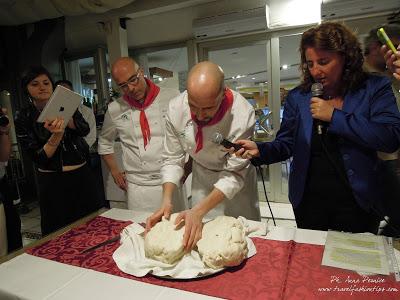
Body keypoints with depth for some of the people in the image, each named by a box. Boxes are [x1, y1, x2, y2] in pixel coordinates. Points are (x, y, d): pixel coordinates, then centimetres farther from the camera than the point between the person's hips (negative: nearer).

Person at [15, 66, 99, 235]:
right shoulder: (23, 117, -2)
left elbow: (84, 130, -14)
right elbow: (38, 158, -10)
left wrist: (62, 117, -31)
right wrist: (57, 134, -24)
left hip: (81, 175, 2)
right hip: (52, 182, -2)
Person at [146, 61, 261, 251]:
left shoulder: (242, 114, -33)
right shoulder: (176, 108, -23)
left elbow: (234, 174, -26)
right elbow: (172, 159, -11)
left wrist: (198, 211, -36)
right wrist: (166, 201, -24)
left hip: (236, 177, -2)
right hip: (202, 176, 3)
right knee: (198, 236, 14)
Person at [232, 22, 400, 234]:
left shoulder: (375, 88, -5)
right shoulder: (297, 97, 0)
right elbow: (286, 144, 0)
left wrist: (335, 116, -20)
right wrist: (259, 150, -20)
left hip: (356, 200, -1)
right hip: (308, 199, 2)